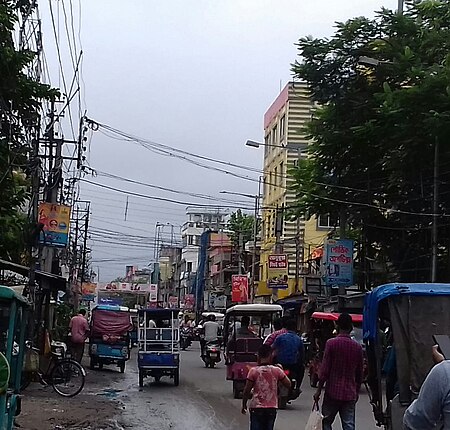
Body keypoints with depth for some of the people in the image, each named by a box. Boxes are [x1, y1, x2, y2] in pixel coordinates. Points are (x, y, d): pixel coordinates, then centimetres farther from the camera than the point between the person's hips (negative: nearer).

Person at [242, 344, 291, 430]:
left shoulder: (253, 371, -8)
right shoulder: (277, 370, -4)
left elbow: (247, 391, -6)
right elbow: (288, 384, 6)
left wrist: (244, 405, 7)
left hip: (256, 408, -2)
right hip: (272, 408, 2)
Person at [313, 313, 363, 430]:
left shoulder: (331, 343, -8)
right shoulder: (357, 347, 3)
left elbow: (324, 369, -9)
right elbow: (359, 373, 10)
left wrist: (318, 390, -2)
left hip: (333, 391, -3)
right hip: (350, 394, 3)